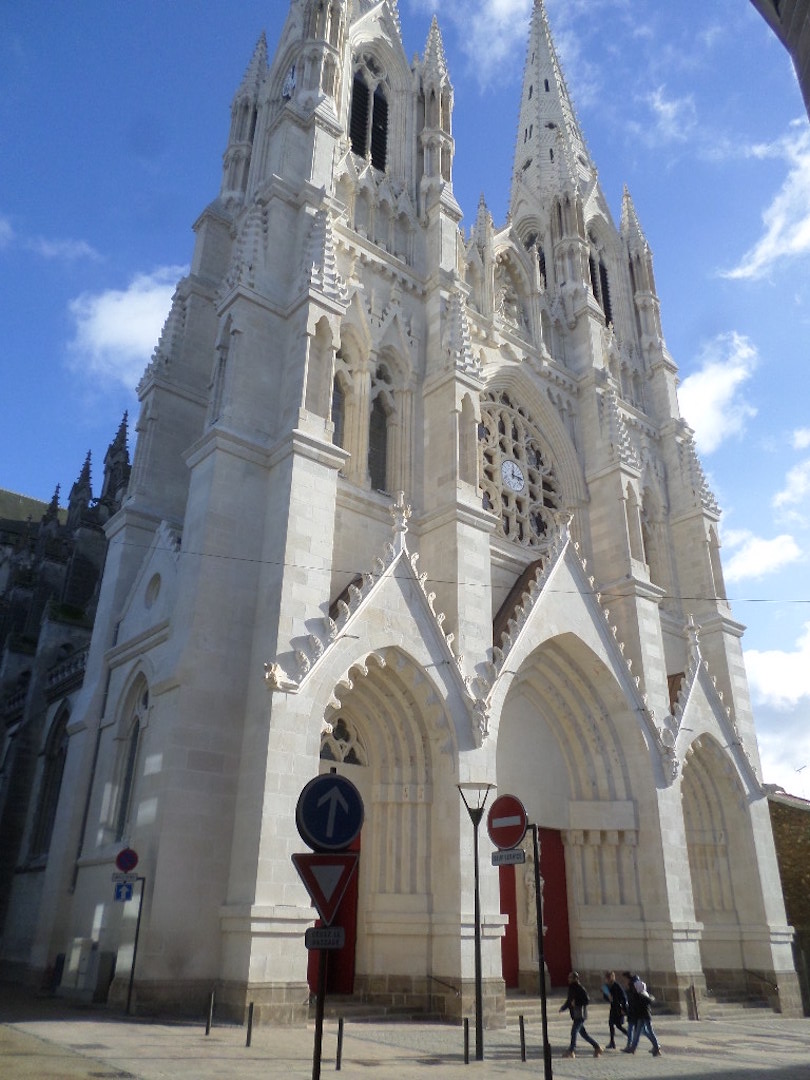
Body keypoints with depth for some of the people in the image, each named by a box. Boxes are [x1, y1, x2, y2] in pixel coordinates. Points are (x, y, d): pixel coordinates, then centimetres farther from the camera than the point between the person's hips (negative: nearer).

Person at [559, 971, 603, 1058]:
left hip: (580, 1014, -9)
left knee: (574, 1032, -10)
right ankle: (597, 1047, 24)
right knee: (583, 1033, 14)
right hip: (575, 1015, 9)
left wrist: (576, 1003, -22)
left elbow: (587, 1000, -18)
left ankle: (571, 1051, -6)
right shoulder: (571, 988, 12)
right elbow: (569, 1000, 19)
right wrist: (563, 1008, 7)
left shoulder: (580, 988, -14)